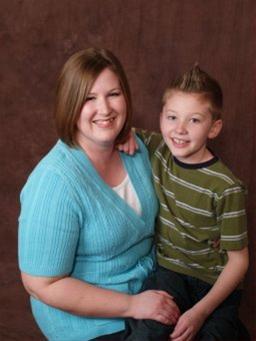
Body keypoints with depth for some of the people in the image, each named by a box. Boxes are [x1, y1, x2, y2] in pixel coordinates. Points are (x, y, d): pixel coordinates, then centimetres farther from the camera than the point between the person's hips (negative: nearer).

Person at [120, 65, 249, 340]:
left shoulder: (226, 189, -17)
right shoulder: (157, 149, -6)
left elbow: (238, 259, -10)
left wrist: (201, 312, -19)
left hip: (214, 285, -1)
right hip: (168, 270, 2)